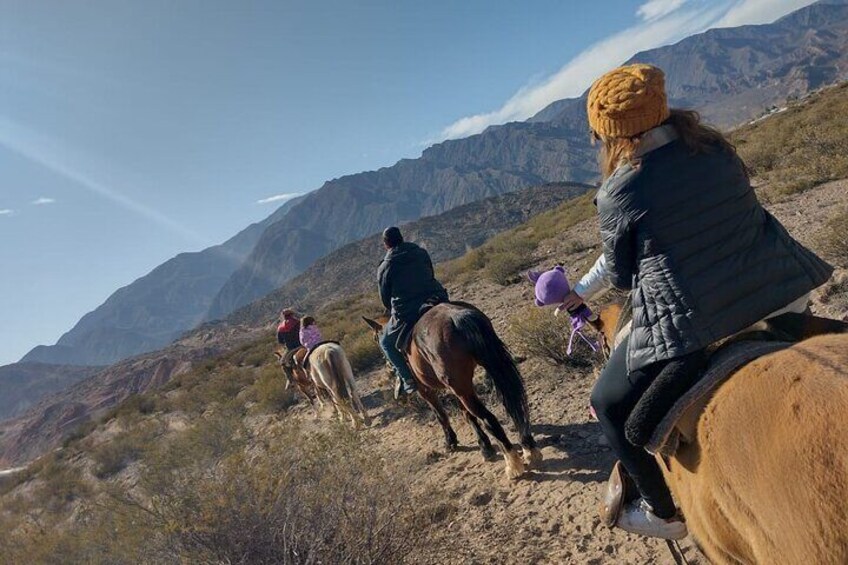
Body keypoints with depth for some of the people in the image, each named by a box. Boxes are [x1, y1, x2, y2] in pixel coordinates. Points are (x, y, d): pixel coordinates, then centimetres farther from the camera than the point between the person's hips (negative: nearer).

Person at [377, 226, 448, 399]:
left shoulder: (384, 268, 0)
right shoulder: (422, 253, 9)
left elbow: (385, 299, 9)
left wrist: (393, 311, 29)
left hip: (407, 315, -3)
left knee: (386, 343, 22)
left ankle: (408, 379, 13)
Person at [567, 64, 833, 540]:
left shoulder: (619, 192, -12)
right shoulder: (717, 148, 8)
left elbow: (622, 274, -1)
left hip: (692, 326, -6)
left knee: (610, 403, 16)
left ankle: (667, 514, 30)